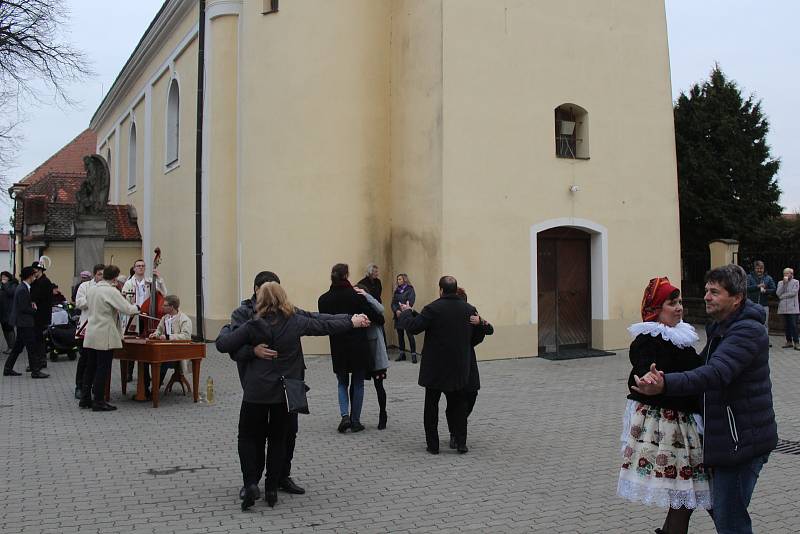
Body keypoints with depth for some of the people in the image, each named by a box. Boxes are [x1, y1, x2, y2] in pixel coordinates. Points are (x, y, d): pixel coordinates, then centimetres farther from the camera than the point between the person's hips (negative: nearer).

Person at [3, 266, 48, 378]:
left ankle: (8, 369, 21)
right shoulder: (23, 290, -20)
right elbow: (23, 308, -20)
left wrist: (32, 303, 3)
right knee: (31, 346, -5)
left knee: (18, 346, 15)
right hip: (24, 322, -10)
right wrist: (34, 310, -7)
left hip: (22, 322, 10)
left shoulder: (23, 287, 11)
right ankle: (35, 371, -2)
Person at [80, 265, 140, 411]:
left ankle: (85, 399, 20)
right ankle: (98, 402, 2)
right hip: (105, 336, -8)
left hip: (90, 335, 8)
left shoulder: (92, 290, 10)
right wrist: (136, 308, 1)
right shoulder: (111, 291, -15)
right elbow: (127, 309, -19)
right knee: (103, 369, -1)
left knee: (90, 367, 14)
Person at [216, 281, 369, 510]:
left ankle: (251, 484, 0)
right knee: (278, 439, 14)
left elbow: (223, 345, -8)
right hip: (285, 392, 2)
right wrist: (352, 322, 22)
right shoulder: (296, 323, -3)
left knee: (248, 437, 13)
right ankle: (271, 489, 16)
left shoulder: (253, 326, -9)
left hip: (256, 392, -2)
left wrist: (225, 330, 15)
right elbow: (325, 326, 8)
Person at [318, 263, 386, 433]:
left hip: (338, 348, 2)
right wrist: (381, 318, 11)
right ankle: (355, 421, 16)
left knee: (342, 383, 18)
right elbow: (376, 318, -11)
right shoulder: (356, 296, -13)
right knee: (358, 384, 12)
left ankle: (345, 415, -1)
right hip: (359, 347, -2)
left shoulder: (323, 299, -4)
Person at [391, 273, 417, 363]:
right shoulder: (396, 290, 14)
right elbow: (393, 303, 7)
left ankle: (413, 355, -4)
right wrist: (396, 311, -11)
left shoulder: (410, 290, -2)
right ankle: (402, 354, 17)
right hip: (398, 315, 6)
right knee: (400, 335, 9)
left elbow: (410, 302, -11)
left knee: (410, 335, -7)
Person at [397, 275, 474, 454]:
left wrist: (406, 312, 2)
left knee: (431, 406, 9)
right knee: (458, 405, 14)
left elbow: (413, 327, -15)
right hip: (459, 368, 3)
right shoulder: (469, 310, -1)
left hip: (435, 368, -3)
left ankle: (433, 445, 12)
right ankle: (461, 443, 11)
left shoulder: (433, 309, -16)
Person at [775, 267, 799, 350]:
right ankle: (789, 341, 14)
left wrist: (782, 296, -5)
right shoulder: (780, 283, 13)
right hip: (783, 308, 4)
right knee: (786, 326, 7)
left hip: (793, 308, -4)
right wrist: (784, 283, -6)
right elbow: (778, 293, 0)